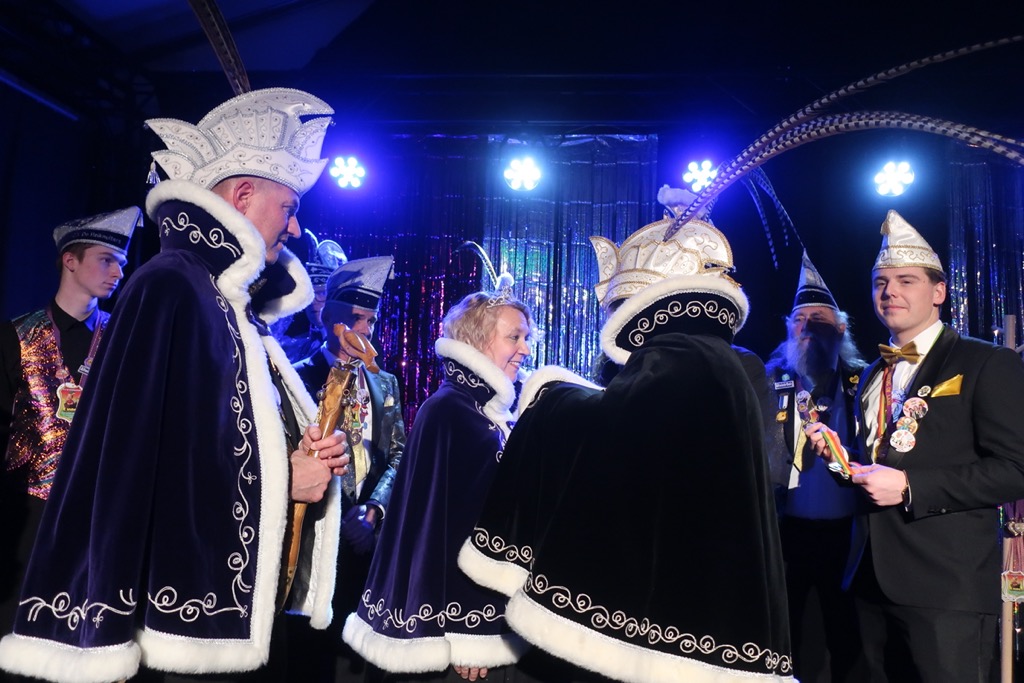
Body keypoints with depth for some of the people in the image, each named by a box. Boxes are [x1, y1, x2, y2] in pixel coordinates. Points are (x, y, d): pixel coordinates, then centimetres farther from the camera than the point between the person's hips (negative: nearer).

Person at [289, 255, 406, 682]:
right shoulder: (299, 378, -2)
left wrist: (373, 511, -7)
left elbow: (397, 454, 8)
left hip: (369, 536, 4)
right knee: (312, 645, 6)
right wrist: (340, 516, -16)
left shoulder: (384, 384, 13)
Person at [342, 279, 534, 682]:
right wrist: (463, 633, -22)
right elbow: (444, 519, -21)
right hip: (460, 605, -8)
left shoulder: (493, 413, 10)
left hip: (486, 603, 8)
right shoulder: (448, 411, -15)